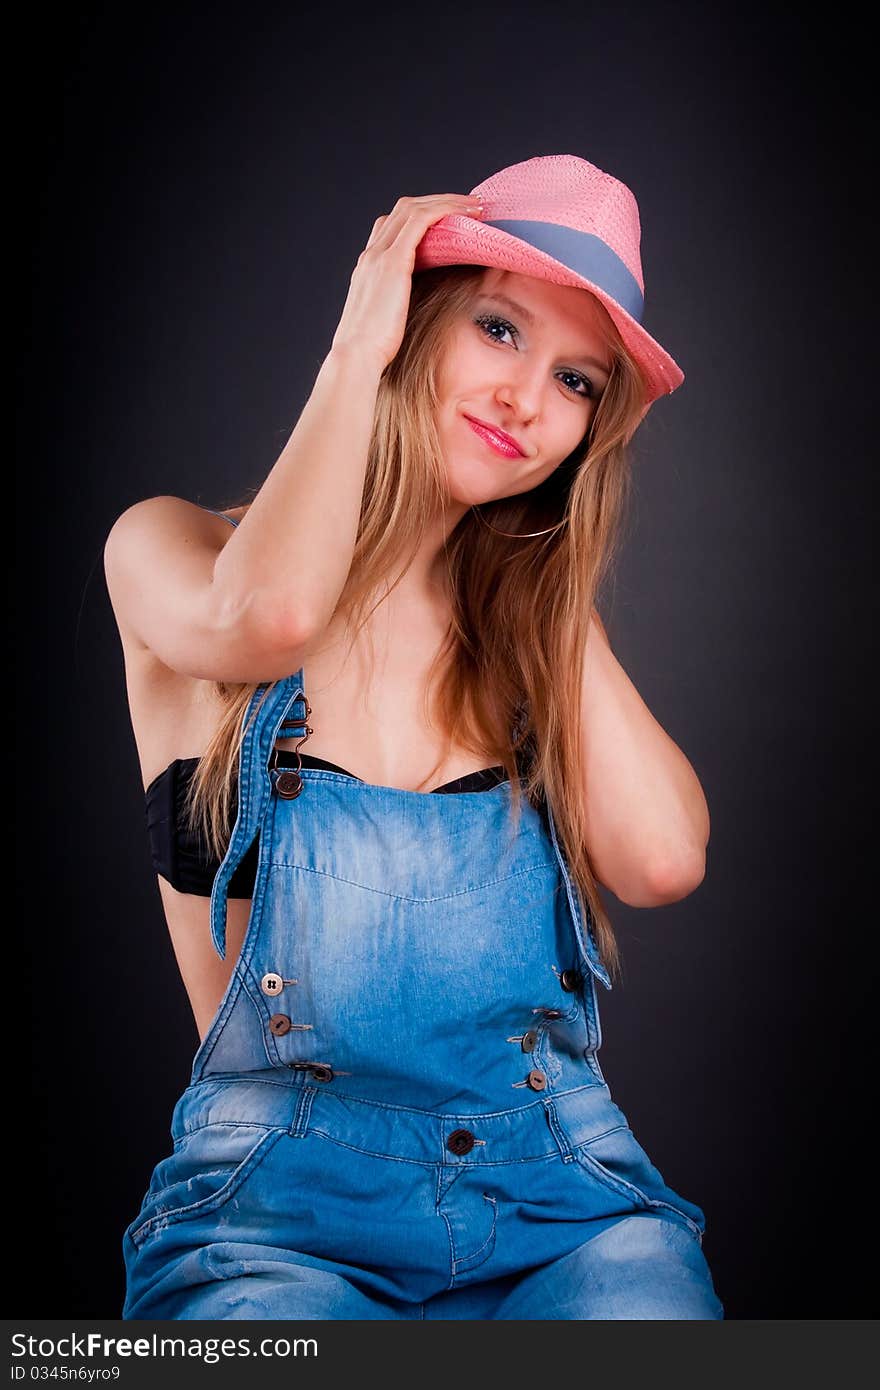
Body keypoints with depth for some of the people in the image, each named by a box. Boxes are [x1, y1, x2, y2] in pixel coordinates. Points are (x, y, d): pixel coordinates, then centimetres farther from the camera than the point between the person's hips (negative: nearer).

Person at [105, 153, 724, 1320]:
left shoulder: (531, 619, 15)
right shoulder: (170, 553, 5)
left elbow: (662, 859, -3)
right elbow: (270, 615, -20)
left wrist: (556, 572, 6)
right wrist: (355, 350, -5)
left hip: (565, 1195, 3)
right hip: (282, 1202, -3)